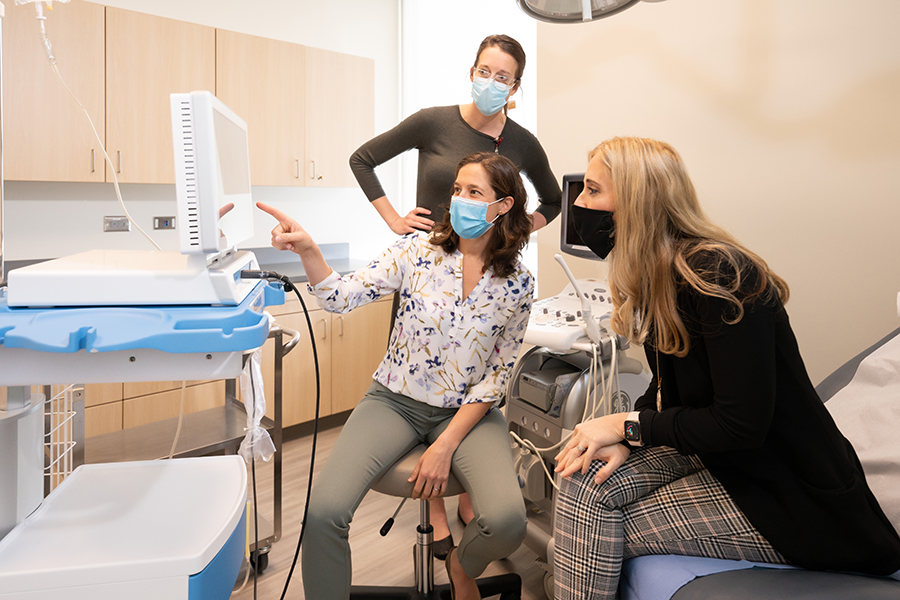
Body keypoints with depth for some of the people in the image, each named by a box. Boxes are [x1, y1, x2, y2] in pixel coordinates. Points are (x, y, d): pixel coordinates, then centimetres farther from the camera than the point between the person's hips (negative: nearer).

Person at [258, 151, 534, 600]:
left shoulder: (517, 285, -4)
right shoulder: (417, 251, -5)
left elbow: (496, 375, -4)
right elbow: (342, 297, -14)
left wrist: (445, 446, -12)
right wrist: (306, 250, -34)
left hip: (466, 411, 0)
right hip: (395, 400, 0)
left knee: (507, 520, -23)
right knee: (324, 511, -23)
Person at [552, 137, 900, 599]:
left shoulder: (717, 276, -26)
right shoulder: (657, 273, 2)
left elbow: (741, 425, -26)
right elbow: (666, 385, 10)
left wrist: (629, 426, -16)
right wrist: (626, 438, -9)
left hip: (789, 496, -8)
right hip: (712, 451, 8)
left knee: (603, 531, -11)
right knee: (585, 478, -10)